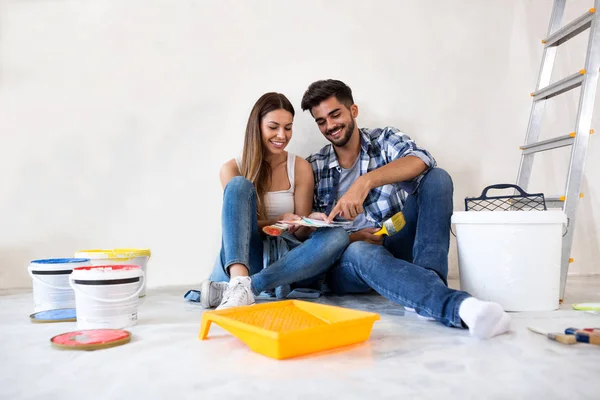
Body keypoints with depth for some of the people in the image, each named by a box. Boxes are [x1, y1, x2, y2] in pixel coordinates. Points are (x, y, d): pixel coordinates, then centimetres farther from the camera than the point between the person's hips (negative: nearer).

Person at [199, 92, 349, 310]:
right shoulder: (232, 169, 2)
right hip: (240, 258, -1)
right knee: (240, 184, -21)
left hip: (283, 259, 2)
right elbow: (240, 221, -3)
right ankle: (239, 282, -42)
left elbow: (300, 233, 3)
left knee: (337, 236, -27)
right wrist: (279, 222, -22)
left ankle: (230, 289, -33)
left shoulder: (301, 168, 4)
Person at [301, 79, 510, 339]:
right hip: (345, 261, -1)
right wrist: (352, 238, -14)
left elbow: (420, 161, -16)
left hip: (395, 247, 1)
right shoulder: (312, 168, 8)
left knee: (436, 177, -17)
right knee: (360, 253, -37)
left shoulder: (384, 139, 7)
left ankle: (428, 285, -34)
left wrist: (365, 182, -32)